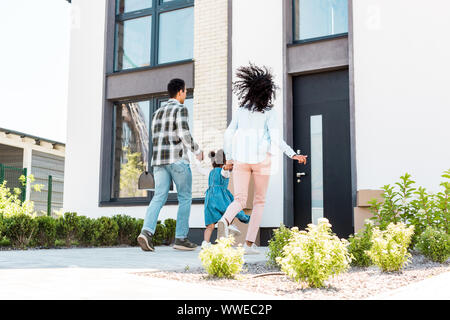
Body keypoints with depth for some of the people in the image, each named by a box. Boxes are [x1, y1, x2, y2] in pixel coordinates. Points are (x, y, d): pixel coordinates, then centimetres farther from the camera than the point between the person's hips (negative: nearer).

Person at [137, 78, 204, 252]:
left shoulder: (157, 113, 19)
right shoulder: (180, 109, -4)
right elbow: (184, 134, -16)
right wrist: (197, 150, 0)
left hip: (159, 159, 6)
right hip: (177, 159, -6)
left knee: (159, 198, 0)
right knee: (185, 198, 4)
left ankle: (146, 232, -21)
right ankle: (181, 238, 1)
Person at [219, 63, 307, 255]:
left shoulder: (241, 111, 9)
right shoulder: (268, 112, -3)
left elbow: (228, 135, 7)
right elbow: (275, 138, -12)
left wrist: (229, 158, 17)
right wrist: (293, 155, -5)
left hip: (241, 159, 3)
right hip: (261, 159, -3)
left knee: (239, 201, -1)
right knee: (259, 201, 11)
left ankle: (225, 220, -37)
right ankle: (249, 244, 2)